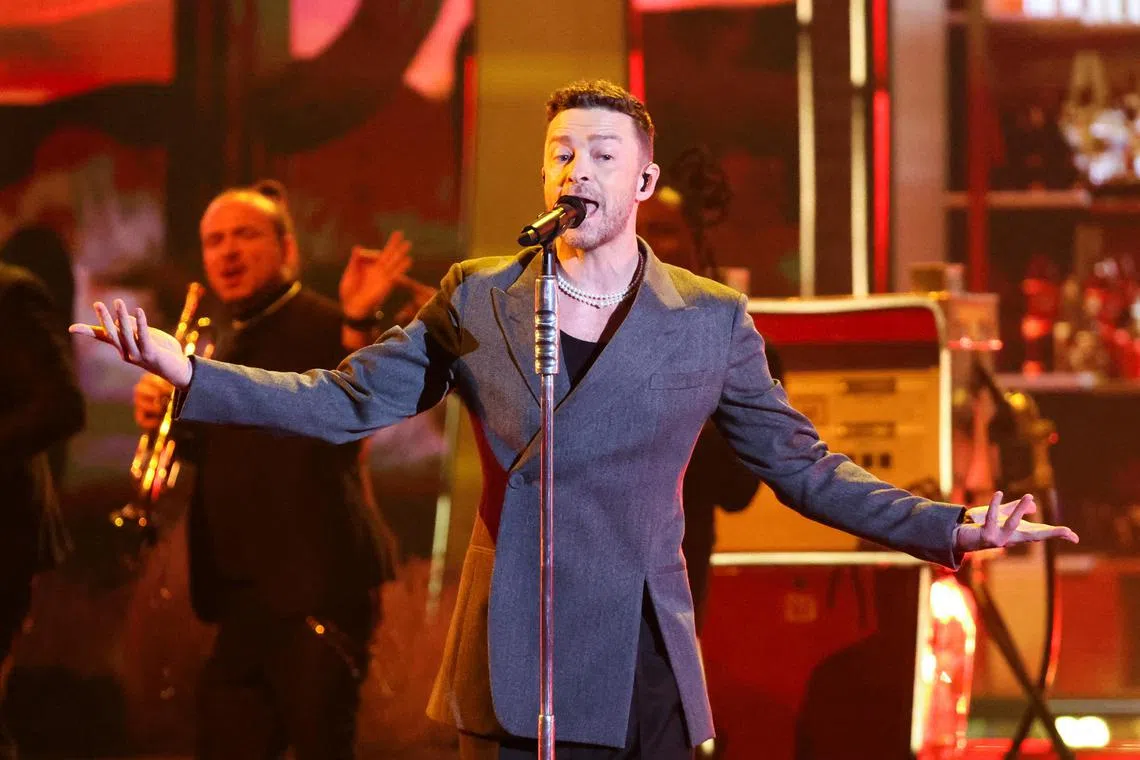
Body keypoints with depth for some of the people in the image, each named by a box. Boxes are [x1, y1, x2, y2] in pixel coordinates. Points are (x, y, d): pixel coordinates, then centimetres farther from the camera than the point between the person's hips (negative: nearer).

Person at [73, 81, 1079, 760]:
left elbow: (804, 466, 9)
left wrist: (951, 529, -1)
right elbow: (346, 402, 6)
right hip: (513, 669, 1)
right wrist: (185, 371, -6)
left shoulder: (711, 323, 6)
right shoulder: (477, 301, 7)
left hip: (645, 672, 0)